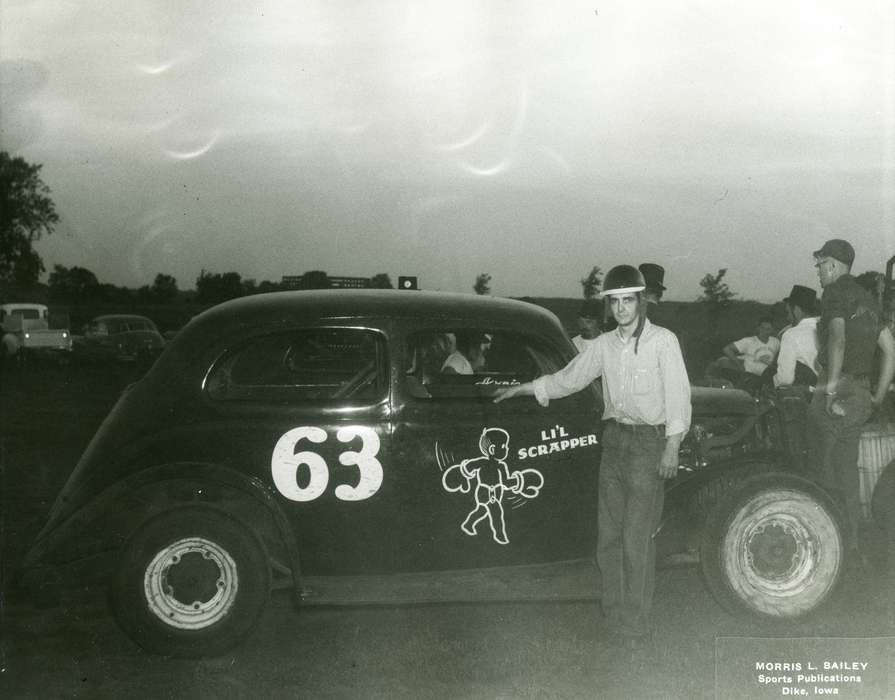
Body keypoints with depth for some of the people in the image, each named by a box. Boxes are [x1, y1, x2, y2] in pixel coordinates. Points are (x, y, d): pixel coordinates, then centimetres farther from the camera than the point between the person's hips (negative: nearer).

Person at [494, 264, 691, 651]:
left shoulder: (662, 341, -6)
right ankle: (612, 617, 21)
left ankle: (635, 627, 4)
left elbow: (677, 395, -8)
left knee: (637, 539, -6)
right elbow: (568, 379, 17)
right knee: (608, 535, 9)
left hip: (649, 441, -5)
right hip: (614, 439, 6)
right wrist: (520, 389, 15)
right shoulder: (603, 345, 9)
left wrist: (672, 447, -13)